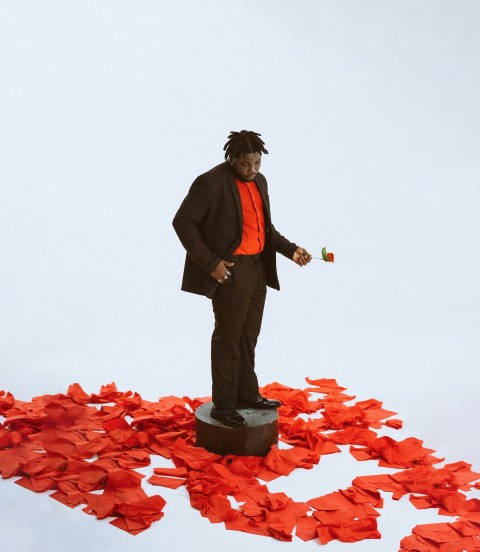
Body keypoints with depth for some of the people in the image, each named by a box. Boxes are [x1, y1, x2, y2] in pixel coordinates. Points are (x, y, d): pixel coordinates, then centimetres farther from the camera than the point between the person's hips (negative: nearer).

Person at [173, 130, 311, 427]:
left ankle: (247, 394, 29)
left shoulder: (259, 180, 11)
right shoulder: (211, 182, -13)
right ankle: (223, 406, 12)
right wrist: (210, 262, -19)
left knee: (248, 338, 16)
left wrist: (291, 250, 6)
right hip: (230, 272, -7)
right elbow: (183, 222, -16)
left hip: (259, 269, 7)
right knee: (228, 340, 0)